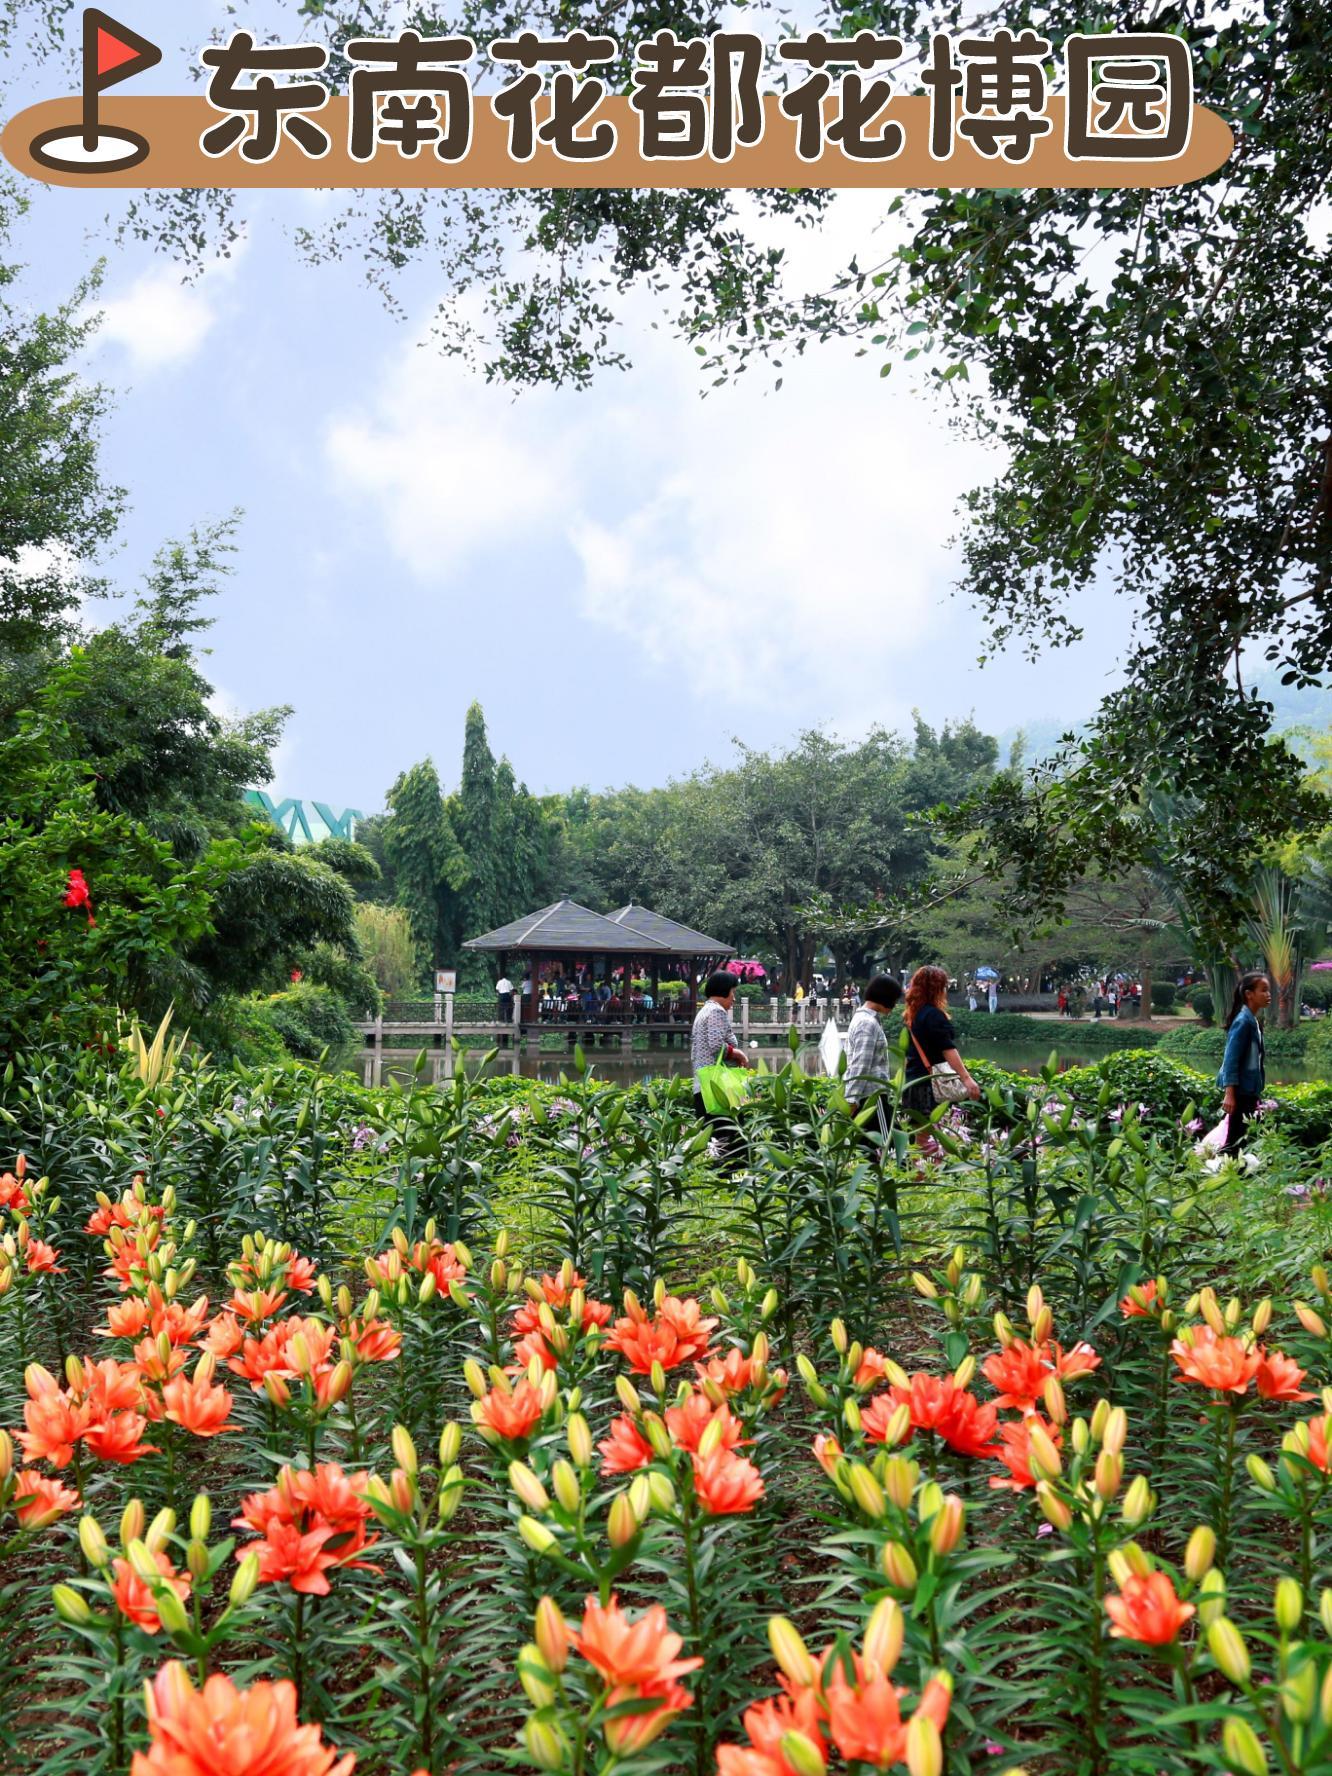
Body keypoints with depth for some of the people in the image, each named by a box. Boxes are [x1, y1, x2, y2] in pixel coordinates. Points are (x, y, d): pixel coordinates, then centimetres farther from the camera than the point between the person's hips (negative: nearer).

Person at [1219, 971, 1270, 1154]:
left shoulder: (1254, 1020, 11)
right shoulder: (1243, 1021, -16)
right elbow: (1231, 1059, -20)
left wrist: (1256, 1094, 18)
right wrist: (1229, 1094, -24)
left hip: (1249, 1089, 9)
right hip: (1240, 1089, -9)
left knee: (1244, 1138, 12)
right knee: (1235, 1139, -5)